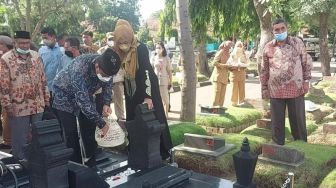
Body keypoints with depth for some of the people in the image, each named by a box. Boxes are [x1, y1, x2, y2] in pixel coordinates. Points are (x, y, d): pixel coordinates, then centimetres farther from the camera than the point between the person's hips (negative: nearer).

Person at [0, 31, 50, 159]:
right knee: (20, 139, 8)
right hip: (18, 107, -4)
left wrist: (46, 99, 10)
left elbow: (43, 80, 11)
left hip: (38, 105, 4)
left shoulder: (36, 56, 7)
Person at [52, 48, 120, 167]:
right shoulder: (79, 69, -41)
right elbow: (83, 101, -40)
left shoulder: (106, 67, -22)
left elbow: (107, 84, -1)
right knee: (71, 135, -6)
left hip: (85, 94, 5)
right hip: (65, 95, -5)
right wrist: (101, 123, -35)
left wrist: (106, 103, -19)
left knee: (89, 132, 5)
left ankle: (92, 164, 19)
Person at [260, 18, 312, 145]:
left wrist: (306, 81, 0)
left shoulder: (297, 42, -1)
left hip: (295, 89, -1)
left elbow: (306, 63, 6)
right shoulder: (268, 47, 3)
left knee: (298, 120, 8)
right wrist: (264, 88, 7)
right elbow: (264, 70, 9)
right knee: (277, 122, 10)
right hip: (275, 91, 2)